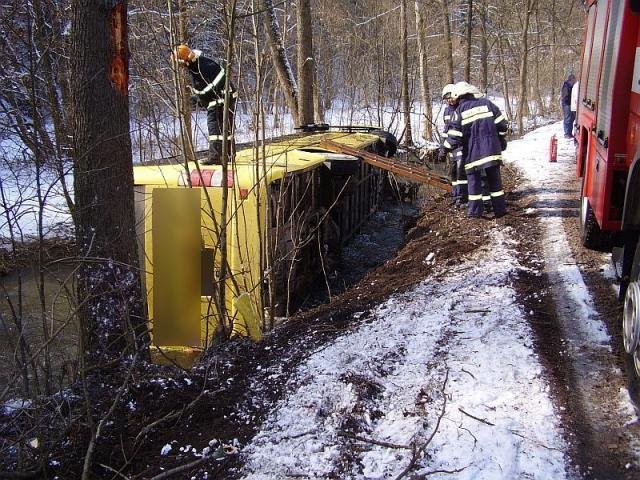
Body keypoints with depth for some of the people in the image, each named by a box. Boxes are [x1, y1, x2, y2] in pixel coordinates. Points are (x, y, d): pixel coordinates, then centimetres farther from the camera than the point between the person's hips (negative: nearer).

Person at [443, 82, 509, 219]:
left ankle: (476, 211, 9)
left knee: (474, 179, 8)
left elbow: (454, 135, -5)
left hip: (472, 152, -2)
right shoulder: (486, 103, 5)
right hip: (492, 149, 2)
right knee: (494, 179, 10)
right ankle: (500, 209, 12)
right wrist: (502, 140, 18)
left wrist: (446, 149, 7)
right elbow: (501, 123, 6)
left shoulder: (459, 111, -2)